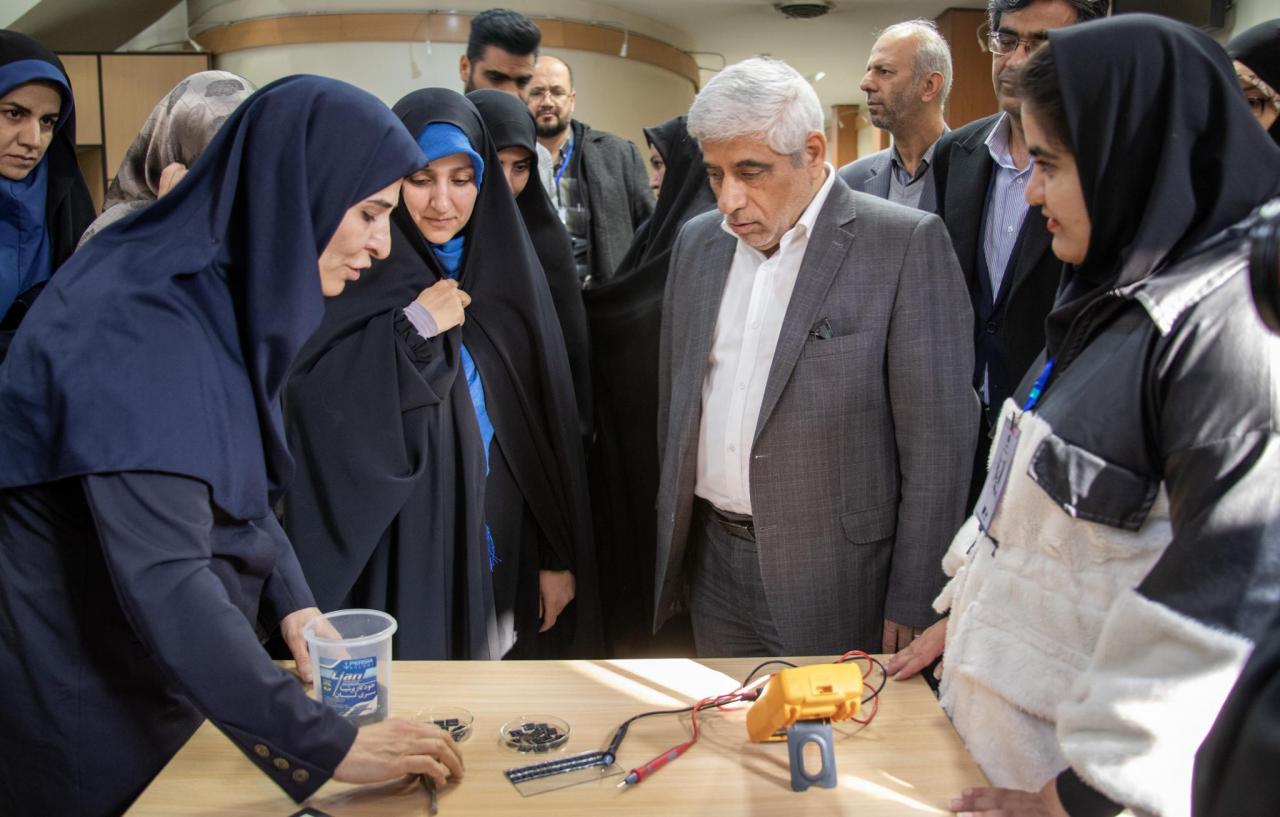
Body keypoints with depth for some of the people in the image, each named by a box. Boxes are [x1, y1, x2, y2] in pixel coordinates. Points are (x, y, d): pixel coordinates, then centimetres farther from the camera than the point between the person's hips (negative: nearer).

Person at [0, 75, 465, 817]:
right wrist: (325, 743, -31)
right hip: (91, 694, -8)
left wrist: (293, 604, -3)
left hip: (169, 673, 8)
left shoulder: (227, 299, 1)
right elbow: (161, 578, -34)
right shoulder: (140, 327, -28)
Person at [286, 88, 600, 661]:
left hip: (501, 553, 4)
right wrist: (409, 330, -19)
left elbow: (550, 424, 4)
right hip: (398, 558, -3)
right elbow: (311, 406, -14)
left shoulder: (507, 271, 4)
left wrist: (561, 554, 3)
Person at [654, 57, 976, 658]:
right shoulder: (697, 243, 6)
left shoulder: (906, 244, -11)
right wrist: (673, 530, 13)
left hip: (838, 581, -5)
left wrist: (914, 604, -12)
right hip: (711, 565, 5)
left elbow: (938, 439, -12)